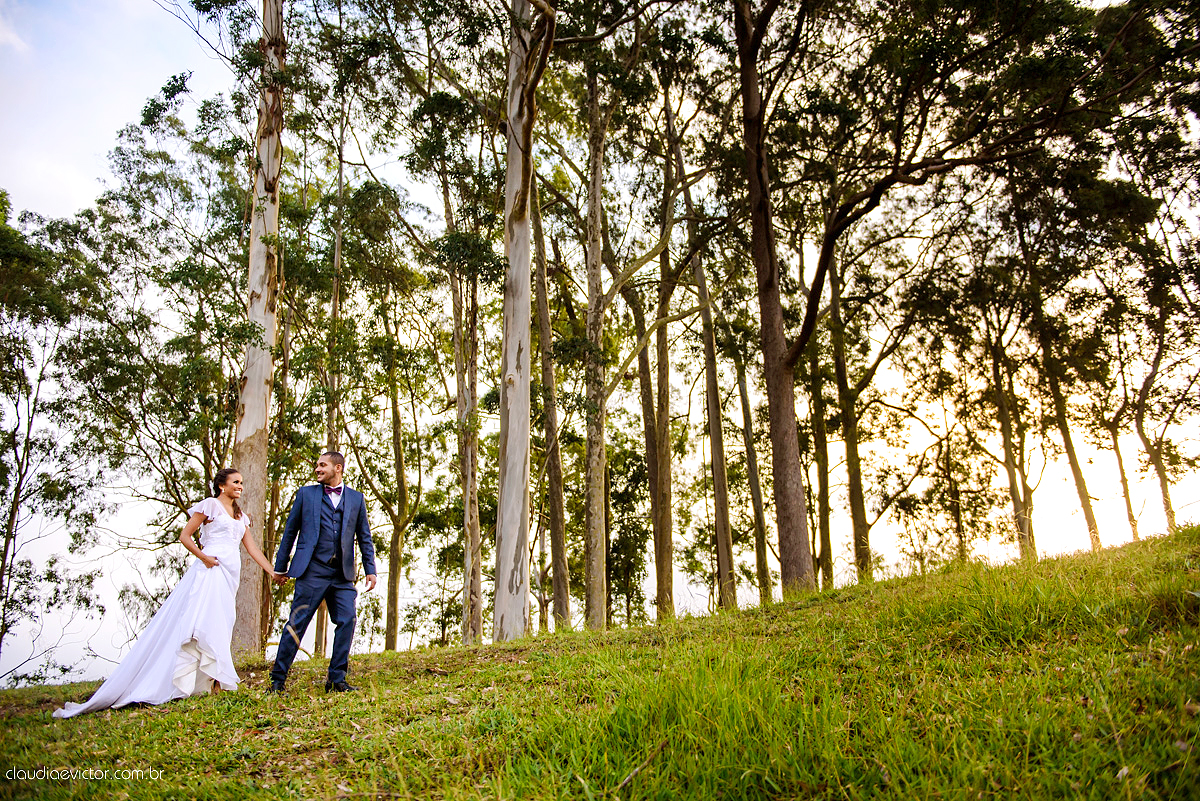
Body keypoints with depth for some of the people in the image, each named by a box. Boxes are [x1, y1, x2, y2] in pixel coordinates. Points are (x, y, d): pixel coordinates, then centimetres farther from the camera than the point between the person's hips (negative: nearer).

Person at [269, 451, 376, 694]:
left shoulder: (356, 498, 14)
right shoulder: (306, 493, 11)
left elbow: (364, 537, 14)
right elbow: (290, 531, 12)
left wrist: (370, 570, 6)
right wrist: (280, 567, 9)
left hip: (342, 574, 2)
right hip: (312, 570, -2)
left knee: (347, 621, -6)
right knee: (296, 624, -2)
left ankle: (337, 679, 5)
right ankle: (277, 680, 9)